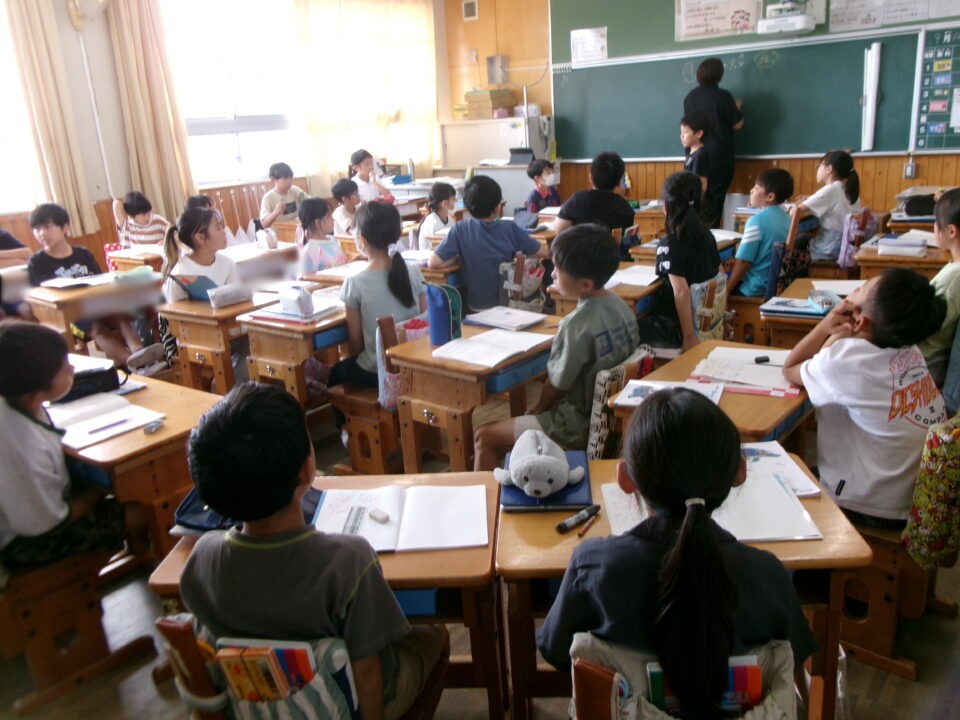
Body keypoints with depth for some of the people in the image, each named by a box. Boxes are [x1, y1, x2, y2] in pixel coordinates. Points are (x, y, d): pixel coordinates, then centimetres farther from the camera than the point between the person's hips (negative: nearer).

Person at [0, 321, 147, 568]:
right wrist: (99, 492, -10)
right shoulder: (23, 451, -40)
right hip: (26, 540, -7)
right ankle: (141, 554, 29)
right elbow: (45, 524, -25)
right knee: (138, 513, -2)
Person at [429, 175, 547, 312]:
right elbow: (544, 252, 1)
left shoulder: (460, 229, -11)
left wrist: (457, 258, 1)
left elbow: (433, 262, -16)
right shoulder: (510, 229, -8)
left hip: (477, 306, 0)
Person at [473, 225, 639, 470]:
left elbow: (555, 385, -15)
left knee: (484, 436, 1)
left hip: (579, 426, -9)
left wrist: (537, 410, 4)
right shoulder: (621, 306, -3)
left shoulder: (578, 325, -27)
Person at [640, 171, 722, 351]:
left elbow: (681, 292, -28)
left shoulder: (669, 244, -21)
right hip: (706, 322, 7)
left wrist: (689, 338, -26)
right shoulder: (707, 235, 2)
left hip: (674, 328, -7)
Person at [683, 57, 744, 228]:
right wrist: (737, 108, 12)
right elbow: (737, 124, -8)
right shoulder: (722, 96, -14)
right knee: (715, 199, 3)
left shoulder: (690, 97, 1)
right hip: (719, 156, -4)